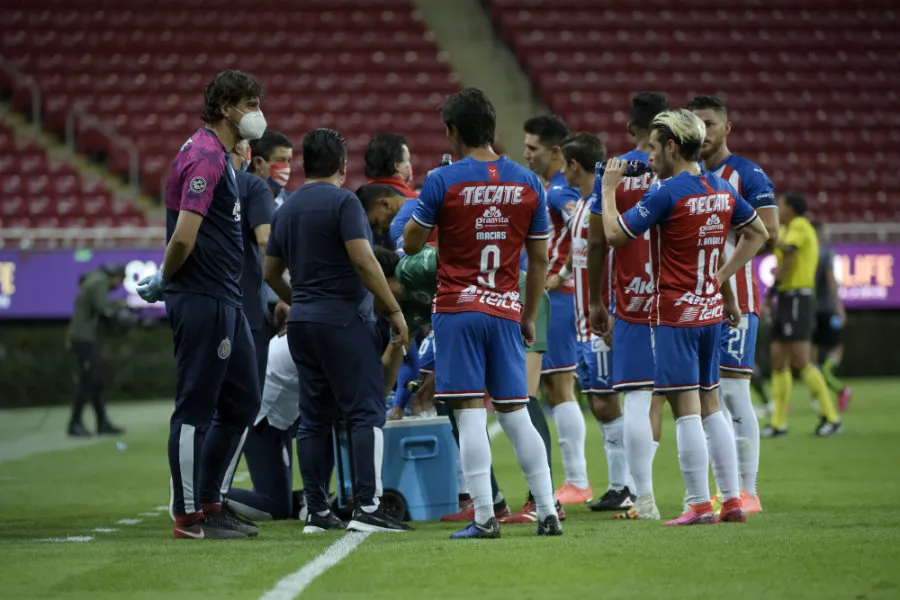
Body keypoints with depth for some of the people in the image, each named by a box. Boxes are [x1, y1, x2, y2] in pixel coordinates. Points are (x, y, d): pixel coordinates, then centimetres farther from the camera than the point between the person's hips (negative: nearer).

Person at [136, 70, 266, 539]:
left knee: (242, 404, 15)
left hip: (226, 302, 10)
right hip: (202, 301, -10)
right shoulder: (205, 157, -16)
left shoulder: (220, 156, 17)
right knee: (195, 408, -4)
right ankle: (189, 516, 0)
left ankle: (209, 502, 22)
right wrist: (164, 281, -8)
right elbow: (183, 238, -22)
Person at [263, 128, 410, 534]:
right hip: (344, 319, -7)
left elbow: (270, 272, 20)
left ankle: (317, 511, 8)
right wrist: (394, 310, -12)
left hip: (302, 321, 7)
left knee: (314, 417, 8)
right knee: (366, 412, -6)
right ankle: (366, 506, -13)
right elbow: (363, 260, -18)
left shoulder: (286, 208, 13)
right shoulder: (343, 202, -9)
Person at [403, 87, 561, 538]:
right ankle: (548, 511, 7)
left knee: (471, 412, -4)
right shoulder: (527, 184, 5)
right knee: (515, 413, 10)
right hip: (506, 311, 4)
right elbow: (539, 258, 9)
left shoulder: (442, 180, -7)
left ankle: (484, 517, -8)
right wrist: (530, 317, 17)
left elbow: (411, 245, 2)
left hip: (458, 309, -4)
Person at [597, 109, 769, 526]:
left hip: (674, 315, -7)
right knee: (710, 405, 13)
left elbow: (614, 234, -11)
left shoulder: (666, 193, -15)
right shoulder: (722, 190, 7)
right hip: (712, 311, 7)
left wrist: (608, 189, 3)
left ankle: (699, 504, -6)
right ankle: (731, 499, 12)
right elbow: (757, 233, 20)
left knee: (686, 409, -5)